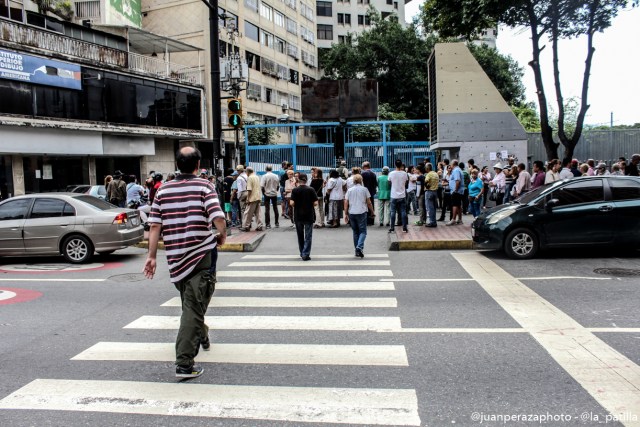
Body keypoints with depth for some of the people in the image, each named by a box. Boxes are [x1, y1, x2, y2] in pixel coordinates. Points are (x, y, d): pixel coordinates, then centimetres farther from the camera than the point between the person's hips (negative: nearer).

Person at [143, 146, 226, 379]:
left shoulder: (163, 190, 5)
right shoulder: (204, 186, -7)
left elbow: (155, 226, 1)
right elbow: (219, 219, -18)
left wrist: (151, 256, 6)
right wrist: (222, 236, 2)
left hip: (175, 259, 5)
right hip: (200, 257, -5)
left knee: (190, 305, 24)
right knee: (193, 309, -4)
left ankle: (201, 337, 44)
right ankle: (184, 363, -7)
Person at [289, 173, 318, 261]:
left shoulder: (295, 190, -5)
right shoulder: (311, 190, -6)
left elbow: (292, 203, -13)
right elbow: (315, 203, -9)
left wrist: (296, 206, 8)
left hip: (298, 216, 1)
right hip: (309, 216, -1)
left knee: (300, 235, 16)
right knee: (308, 236, 3)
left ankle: (302, 253, 26)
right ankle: (305, 254, -4)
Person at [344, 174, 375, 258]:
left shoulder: (349, 190, 7)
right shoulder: (364, 189, 0)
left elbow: (346, 203, 4)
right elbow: (369, 202, 2)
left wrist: (346, 214, 9)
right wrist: (372, 212, 13)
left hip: (352, 213, 3)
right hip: (362, 212, -3)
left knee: (355, 232, 13)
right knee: (363, 231, 0)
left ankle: (357, 251, 15)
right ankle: (359, 247, -23)